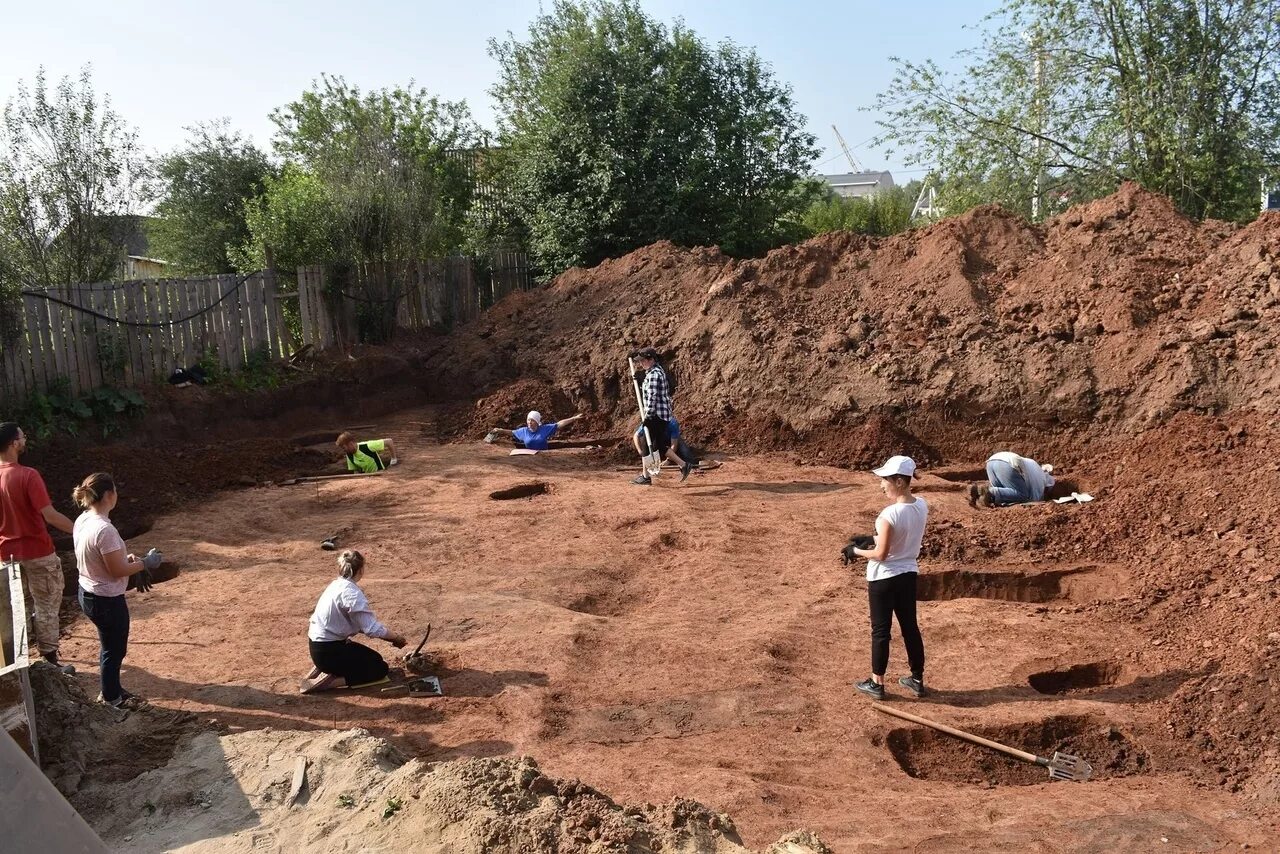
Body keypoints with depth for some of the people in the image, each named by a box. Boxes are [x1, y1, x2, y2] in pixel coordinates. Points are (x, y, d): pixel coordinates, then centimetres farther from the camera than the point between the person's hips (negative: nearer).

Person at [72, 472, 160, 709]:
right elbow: (117, 570, -24)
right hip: (107, 600, -9)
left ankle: (111, 690, 41)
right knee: (115, 649, 12)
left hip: (87, 593, 9)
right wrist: (145, 563, -10)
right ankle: (112, 698, 29)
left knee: (110, 645, 25)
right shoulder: (104, 530, -30)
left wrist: (128, 558, 4)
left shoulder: (82, 521, -1)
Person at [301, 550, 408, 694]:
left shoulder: (336, 584, 6)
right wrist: (397, 638, -7)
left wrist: (390, 637, 8)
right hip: (327, 651, -9)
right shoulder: (351, 593, -22)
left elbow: (358, 624, 11)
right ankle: (327, 681, -9)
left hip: (319, 644, 9)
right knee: (380, 669, 1)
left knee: (375, 659, 22)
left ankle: (323, 668, 13)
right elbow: (373, 629, -24)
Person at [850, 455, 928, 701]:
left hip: (884, 579, -7)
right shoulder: (922, 505, -3)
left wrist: (859, 551, -4)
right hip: (909, 574, 7)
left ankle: (876, 684, 18)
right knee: (910, 627, 17)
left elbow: (881, 554, -21)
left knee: (881, 631, 6)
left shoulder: (890, 514, -26)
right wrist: (876, 539, 10)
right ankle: (917, 680, 28)